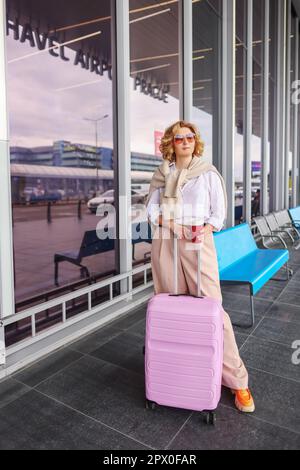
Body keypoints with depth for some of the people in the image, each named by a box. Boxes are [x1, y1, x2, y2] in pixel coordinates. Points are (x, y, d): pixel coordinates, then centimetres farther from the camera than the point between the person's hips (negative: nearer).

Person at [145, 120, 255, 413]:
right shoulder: (161, 174, 11)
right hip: (165, 242, 3)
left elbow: (219, 212, 4)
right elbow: (151, 208, 10)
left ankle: (236, 379, 6)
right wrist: (170, 223, -9)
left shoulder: (209, 173, 3)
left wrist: (205, 229, -15)